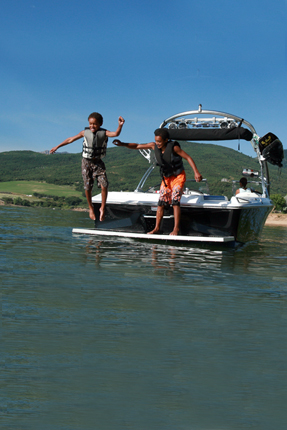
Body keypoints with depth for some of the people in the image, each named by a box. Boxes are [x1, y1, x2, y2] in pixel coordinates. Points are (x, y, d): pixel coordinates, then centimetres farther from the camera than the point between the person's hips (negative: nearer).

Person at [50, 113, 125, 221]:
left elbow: (116, 134, -25)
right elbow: (71, 139, 7)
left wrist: (120, 125, -46)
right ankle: (91, 208, 23)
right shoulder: (85, 132, -2)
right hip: (86, 163, 1)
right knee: (88, 187, 2)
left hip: (98, 163, -1)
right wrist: (57, 146, 13)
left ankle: (102, 208, 4)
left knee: (104, 185, -14)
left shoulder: (104, 133, -6)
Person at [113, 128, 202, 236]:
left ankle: (176, 228, -15)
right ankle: (157, 228, 5)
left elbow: (188, 158, -18)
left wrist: (196, 172, -28)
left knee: (175, 200, -17)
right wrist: (122, 144, -12)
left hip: (178, 177, -6)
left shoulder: (173, 147, -21)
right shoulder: (154, 146, -7)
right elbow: (137, 146, -1)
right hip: (166, 178, 6)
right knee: (161, 202, 1)